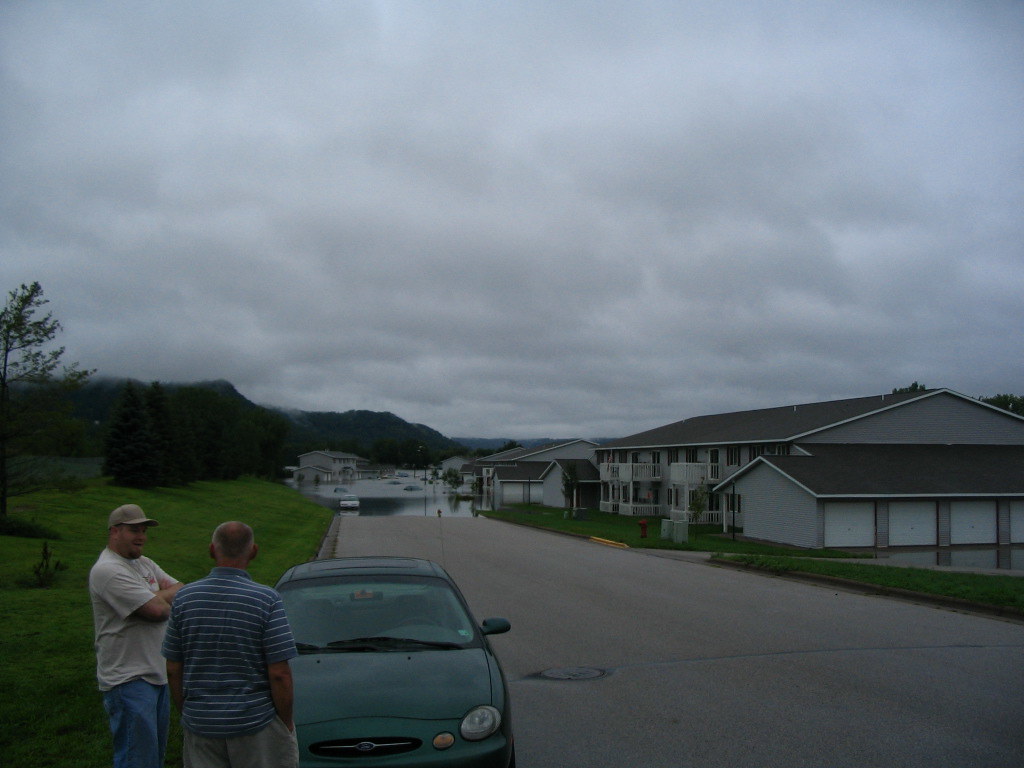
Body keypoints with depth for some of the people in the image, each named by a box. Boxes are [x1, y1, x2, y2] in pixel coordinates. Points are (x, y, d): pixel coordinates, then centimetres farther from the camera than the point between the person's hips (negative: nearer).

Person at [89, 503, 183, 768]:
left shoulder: (145, 564, 13)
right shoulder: (107, 570, -18)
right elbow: (158, 611, -23)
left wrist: (158, 596, -12)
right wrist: (168, 598, -2)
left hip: (159, 674, 9)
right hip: (129, 680, -9)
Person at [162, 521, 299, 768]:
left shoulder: (184, 598, -1)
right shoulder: (267, 600, -13)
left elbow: (173, 670, 4)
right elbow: (279, 674, -14)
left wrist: (186, 713, 16)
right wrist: (287, 723, 0)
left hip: (200, 726, 4)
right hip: (256, 722, -3)